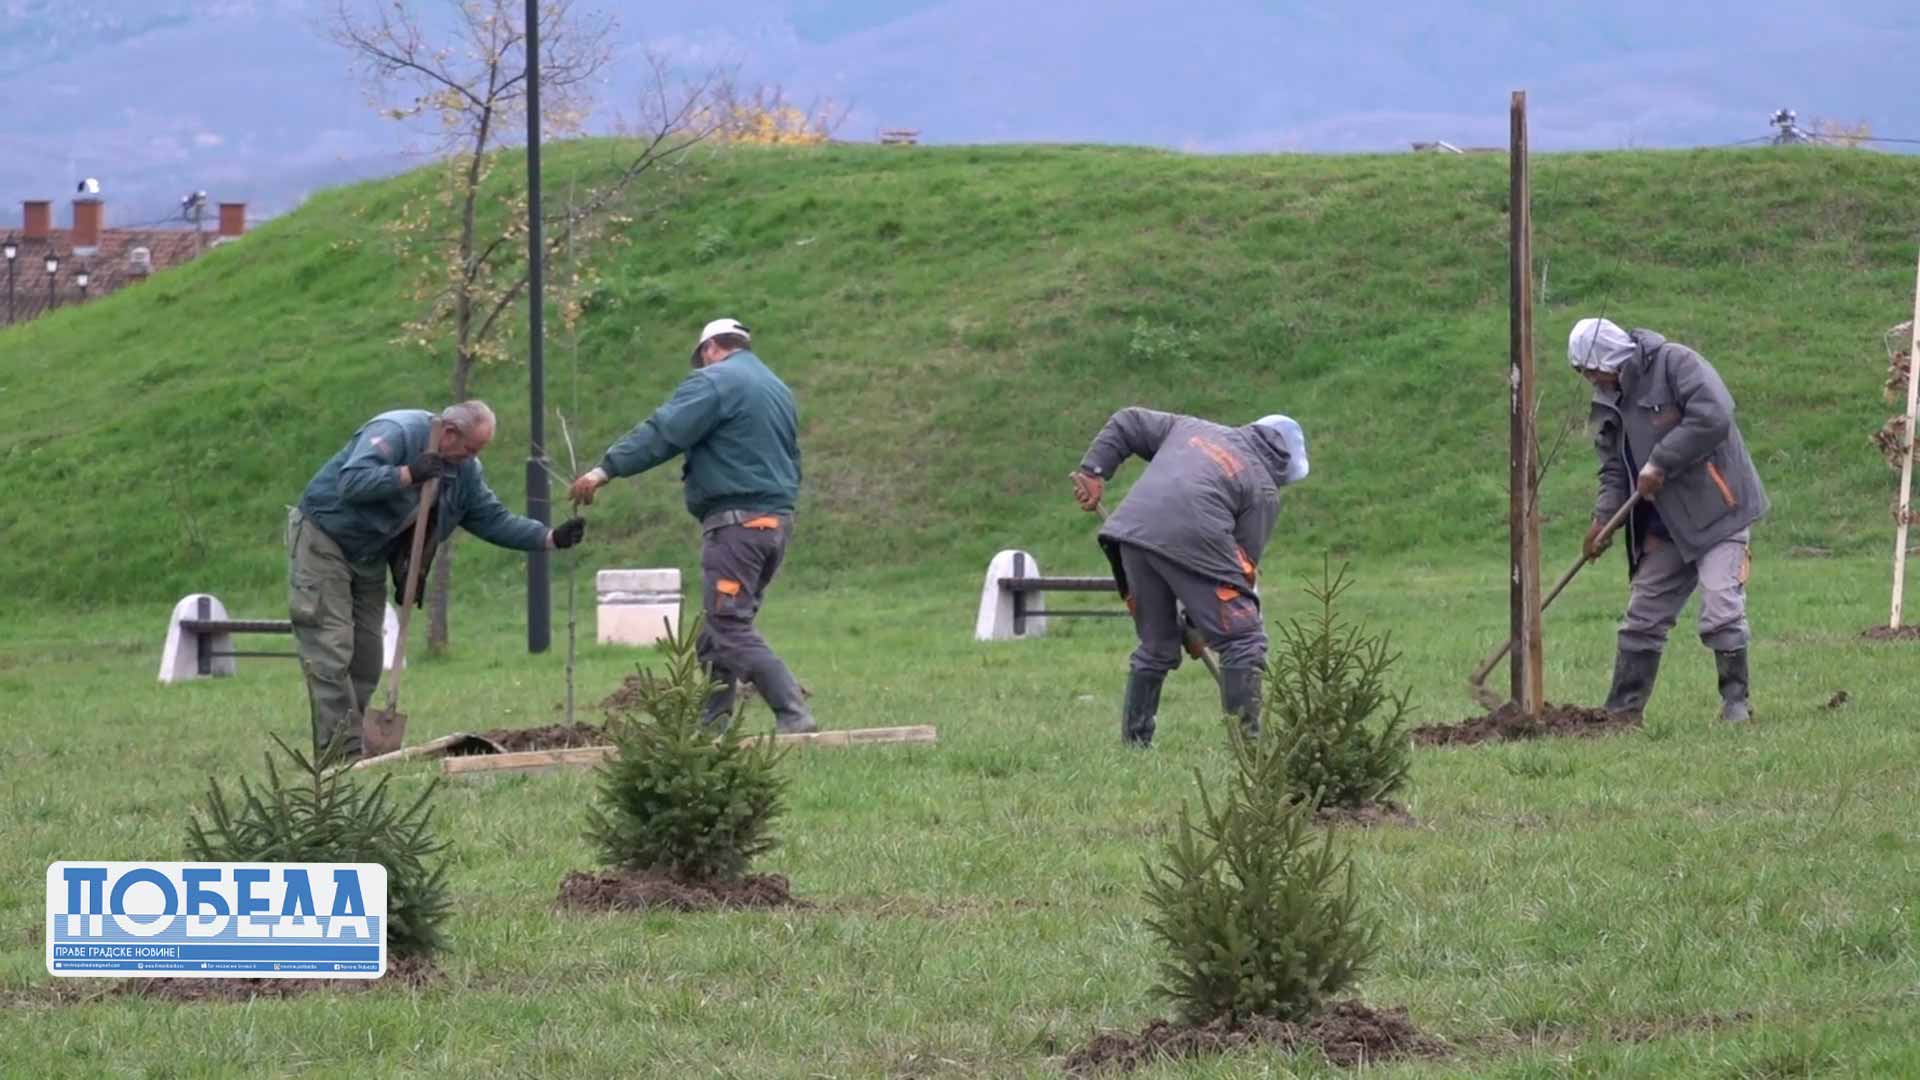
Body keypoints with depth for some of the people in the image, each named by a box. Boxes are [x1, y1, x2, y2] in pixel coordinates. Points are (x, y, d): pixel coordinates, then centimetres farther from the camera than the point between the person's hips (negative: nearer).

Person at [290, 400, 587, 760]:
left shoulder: (465, 472, 3)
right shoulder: (394, 433, -23)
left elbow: (494, 520, 5)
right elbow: (351, 483, -34)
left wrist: (551, 538, -5)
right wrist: (408, 474, -36)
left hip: (368, 564, 9)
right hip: (323, 541, -9)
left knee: (366, 658, 6)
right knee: (332, 652, -14)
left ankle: (356, 751, 9)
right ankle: (341, 750, -17)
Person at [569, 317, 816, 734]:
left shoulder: (714, 383, -5)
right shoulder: (779, 390, 22)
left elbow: (661, 434, -16)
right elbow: (792, 464, 27)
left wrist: (605, 469, -18)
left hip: (736, 520, -9)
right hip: (778, 520, 9)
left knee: (730, 629, -10)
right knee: (717, 633, 13)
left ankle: (793, 713, -20)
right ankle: (710, 723, 10)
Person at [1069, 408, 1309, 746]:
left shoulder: (1190, 428, 30)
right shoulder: (1263, 490, 14)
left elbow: (1127, 423, 29)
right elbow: (1246, 563, 11)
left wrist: (1093, 471, 24)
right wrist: (1198, 625, 14)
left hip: (1132, 530, 6)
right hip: (1193, 538, -6)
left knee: (1156, 648, 20)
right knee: (1244, 640, 2)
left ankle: (1134, 740, 20)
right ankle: (1247, 739, -5)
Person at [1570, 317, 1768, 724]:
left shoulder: (1676, 364, -13)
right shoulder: (1609, 402, 10)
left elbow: (1713, 417, -25)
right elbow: (1614, 468, 11)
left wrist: (1660, 464, -20)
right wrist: (1603, 516, -7)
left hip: (1717, 512, -8)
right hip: (1664, 524, 8)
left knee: (1721, 612, -15)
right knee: (1643, 618, 8)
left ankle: (1736, 702, -3)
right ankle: (1622, 712, 13)